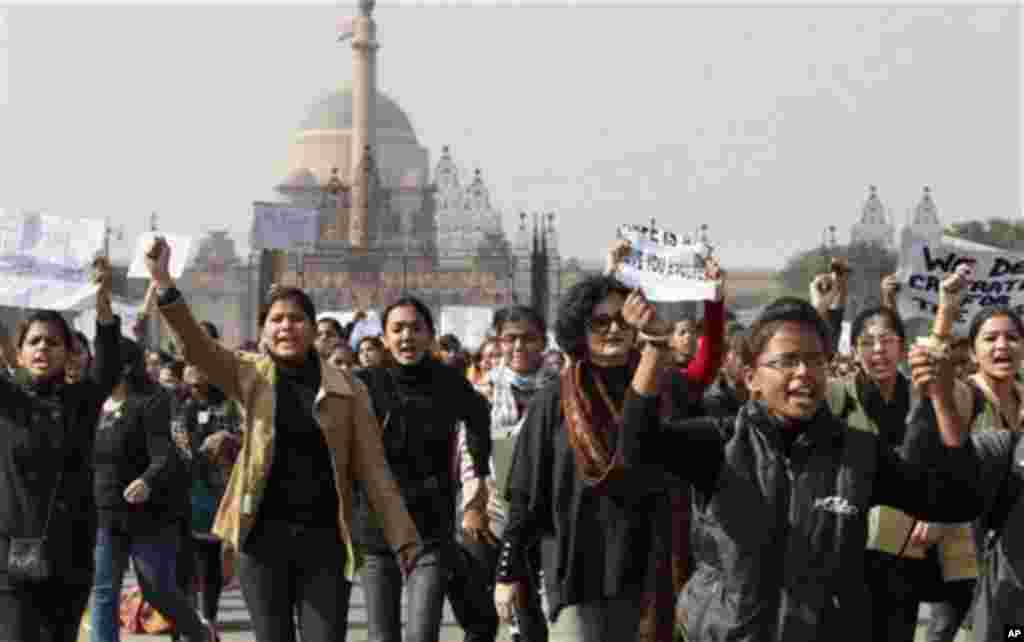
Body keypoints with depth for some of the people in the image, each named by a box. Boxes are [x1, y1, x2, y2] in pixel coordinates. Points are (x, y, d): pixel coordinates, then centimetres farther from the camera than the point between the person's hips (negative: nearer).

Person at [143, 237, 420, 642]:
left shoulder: (345, 389, 4)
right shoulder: (249, 378, 4)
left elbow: (372, 470, 3)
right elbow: (194, 345, -10)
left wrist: (403, 537, -3)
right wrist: (162, 281, -24)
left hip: (324, 538, 0)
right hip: (265, 536, 0)